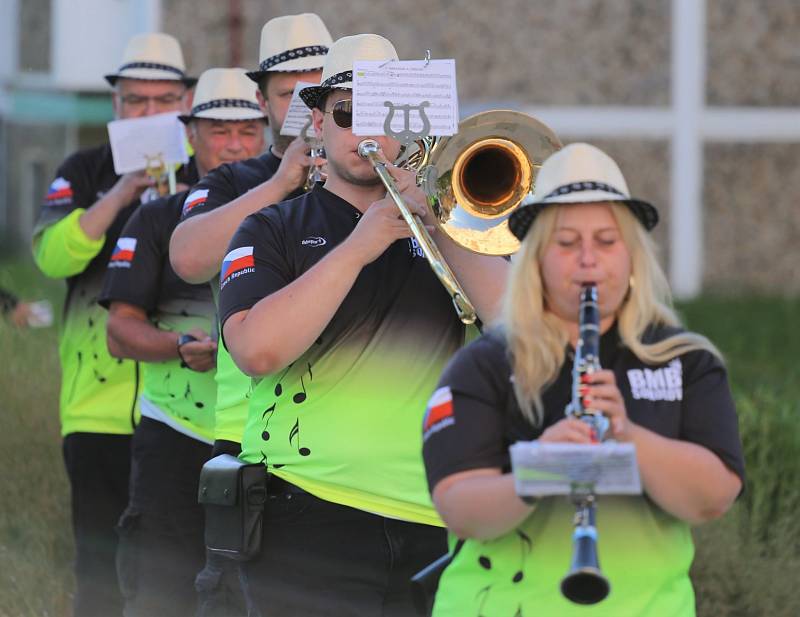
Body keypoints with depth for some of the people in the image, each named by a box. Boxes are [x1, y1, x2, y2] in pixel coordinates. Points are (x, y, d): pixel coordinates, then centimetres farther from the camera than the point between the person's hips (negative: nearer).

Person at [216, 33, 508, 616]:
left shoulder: (449, 225, 14)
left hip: (435, 525, 2)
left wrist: (441, 229, -10)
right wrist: (357, 248, -14)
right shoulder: (273, 232, 7)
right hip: (309, 524, -2)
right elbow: (257, 351, -12)